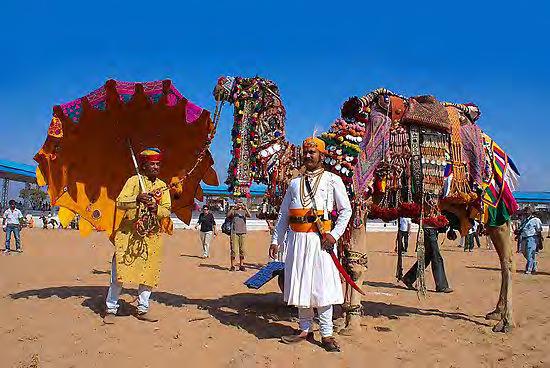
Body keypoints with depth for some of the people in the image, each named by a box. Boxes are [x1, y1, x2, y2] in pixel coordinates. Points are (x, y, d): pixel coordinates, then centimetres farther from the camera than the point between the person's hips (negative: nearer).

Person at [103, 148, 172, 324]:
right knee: (119, 272, -3)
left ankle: (143, 309, 18)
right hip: (129, 234, -3)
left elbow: (167, 211, 2)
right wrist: (137, 199, -28)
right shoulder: (134, 180, -1)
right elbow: (120, 202, -10)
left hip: (151, 237, 4)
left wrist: (155, 207, -19)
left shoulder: (163, 186, 9)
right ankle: (111, 309, 9)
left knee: (149, 273, 6)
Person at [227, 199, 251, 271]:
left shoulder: (244, 211, 13)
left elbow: (249, 215, -8)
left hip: (243, 232, 2)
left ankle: (241, 265, 12)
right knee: (234, 250, -4)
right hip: (234, 232, -2)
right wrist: (233, 208, -24)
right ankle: (232, 266, 0)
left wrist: (245, 208, -21)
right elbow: (228, 215, -13)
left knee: (242, 250, 4)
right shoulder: (233, 211, 8)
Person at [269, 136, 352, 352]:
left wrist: (334, 234, -9)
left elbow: (346, 210, 3)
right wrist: (276, 240, 10)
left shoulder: (332, 180, 6)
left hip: (321, 239, -4)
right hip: (297, 238, 4)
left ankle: (326, 334, 4)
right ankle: (305, 329, 19)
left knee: (323, 285, -4)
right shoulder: (295, 183, 17)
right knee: (300, 283, 7)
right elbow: (284, 214, 17)